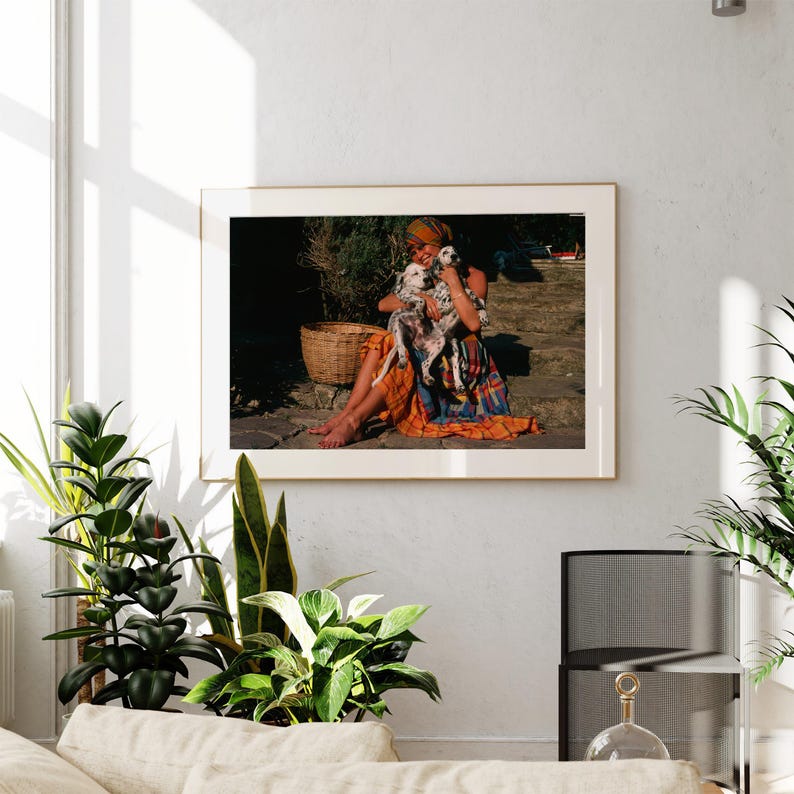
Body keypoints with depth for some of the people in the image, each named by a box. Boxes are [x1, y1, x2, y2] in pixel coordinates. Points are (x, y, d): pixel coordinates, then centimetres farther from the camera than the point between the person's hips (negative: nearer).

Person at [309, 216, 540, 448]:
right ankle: (346, 414, -33)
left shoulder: (473, 277, -1)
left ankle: (354, 421, -37)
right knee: (382, 342, -22)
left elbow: (473, 323, -18)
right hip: (428, 353, 5)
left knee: (406, 357, -32)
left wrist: (453, 282, -17)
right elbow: (384, 304, -4)